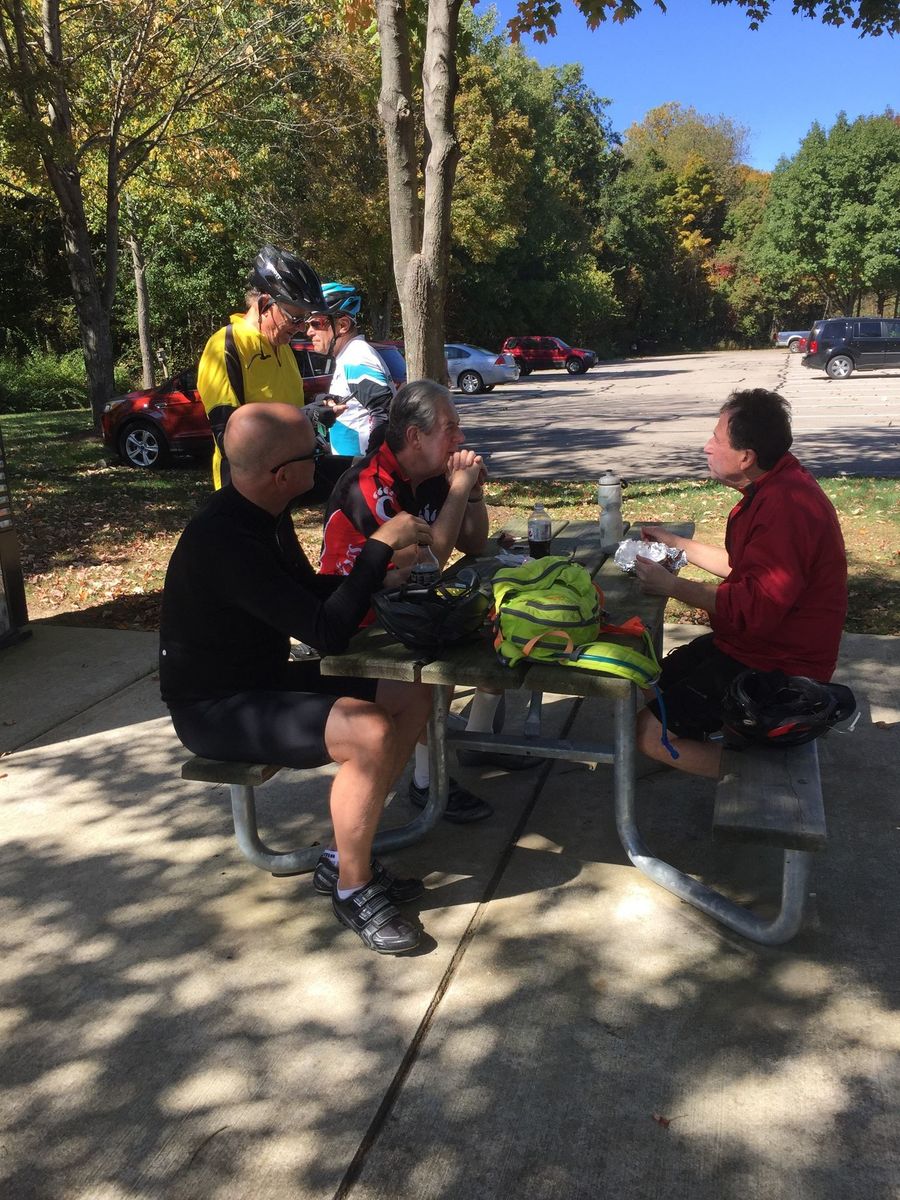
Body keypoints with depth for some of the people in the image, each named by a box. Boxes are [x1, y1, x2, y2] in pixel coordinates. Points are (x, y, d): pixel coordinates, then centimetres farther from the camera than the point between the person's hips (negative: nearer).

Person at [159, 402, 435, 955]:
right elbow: (327, 631, -30)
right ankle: (353, 886, -5)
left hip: (265, 678, 10)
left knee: (414, 696, 0)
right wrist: (379, 546, -22)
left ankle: (345, 857, 8)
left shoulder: (265, 514, 2)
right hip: (215, 707, -9)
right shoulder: (223, 541, -28)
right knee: (370, 732, -30)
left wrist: (386, 566, 2)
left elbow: (311, 591, 17)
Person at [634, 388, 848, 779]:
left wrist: (671, 585, -19)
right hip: (751, 645, 11)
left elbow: (753, 609, -29)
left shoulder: (787, 506, -27)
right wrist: (676, 544, 18)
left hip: (775, 669, -11)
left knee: (646, 732, -14)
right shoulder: (775, 486, 7)